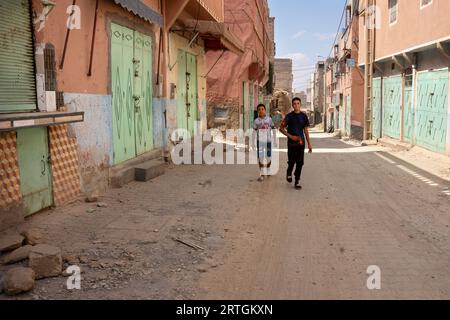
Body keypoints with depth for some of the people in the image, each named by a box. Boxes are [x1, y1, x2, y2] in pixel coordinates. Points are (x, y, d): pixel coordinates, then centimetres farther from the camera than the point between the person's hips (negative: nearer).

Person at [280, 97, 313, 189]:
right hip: (291, 143, -2)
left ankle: (297, 182, 9)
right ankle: (289, 173, 35)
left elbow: (306, 130, 11)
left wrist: (309, 143, 9)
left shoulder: (304, 116, 6)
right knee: (292, 161, 2)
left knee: (300, 163, 0)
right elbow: (281, 128, -1)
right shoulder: (289, 116, -3)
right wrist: (291, 136, -12)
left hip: (301, 143, 2)